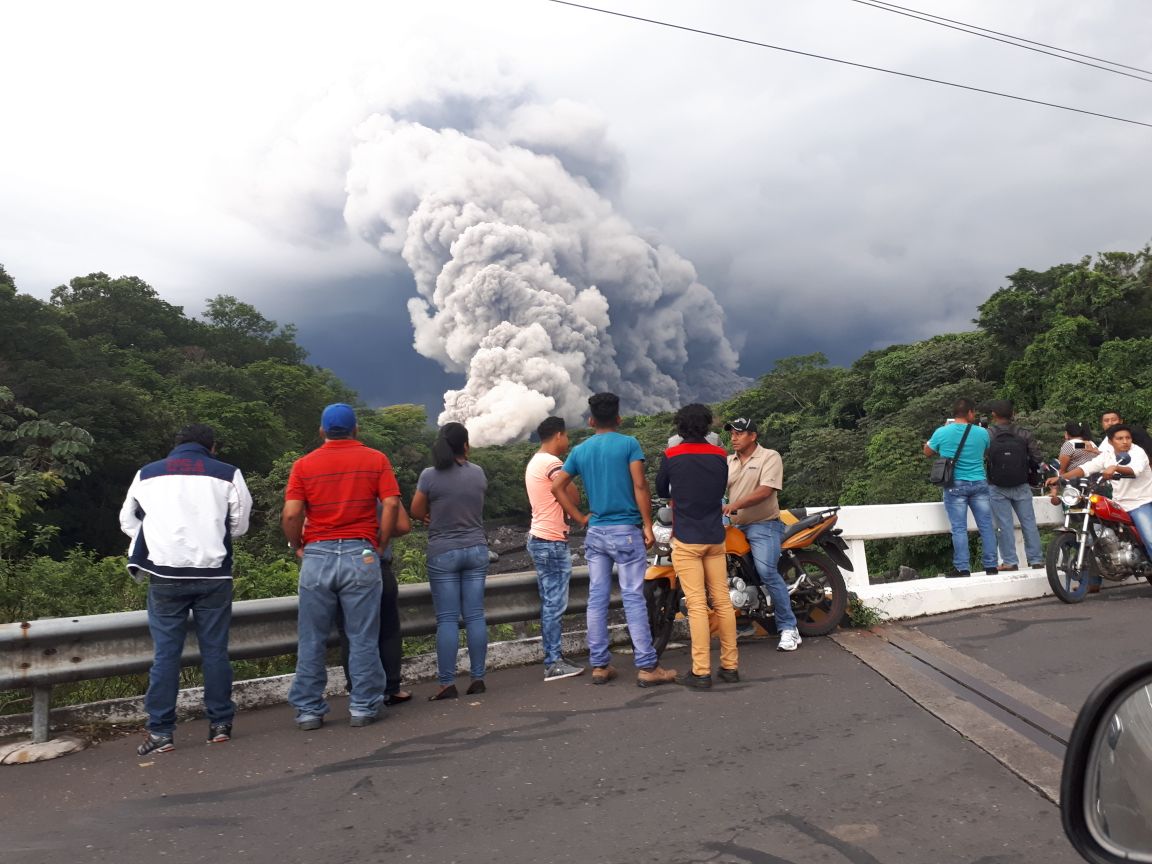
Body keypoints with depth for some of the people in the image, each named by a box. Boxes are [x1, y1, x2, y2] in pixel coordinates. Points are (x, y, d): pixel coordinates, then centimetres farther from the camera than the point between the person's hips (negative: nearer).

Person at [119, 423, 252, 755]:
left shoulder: (147, 474, 9)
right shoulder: (227, 474, 1)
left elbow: (128, 521, 17)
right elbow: (240, 524, 5)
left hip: (165, 575, 1)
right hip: (213, 574, -1)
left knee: (166, 653, 6)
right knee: (215, 650, 8)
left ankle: (160, 731, 8)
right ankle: (220, 723, 14)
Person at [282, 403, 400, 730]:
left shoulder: (304, 465, 5)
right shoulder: (376, 460, 3)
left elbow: (290, 515, -6)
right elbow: (391, 505, -8)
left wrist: (297, 547, 9)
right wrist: (380, 545, 2)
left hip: (317, 556, 1)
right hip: (360, 554, -1)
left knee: (312, 640, 11)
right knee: (363, 638, 8)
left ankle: (308, 710, 18)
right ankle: (363, 707, 14)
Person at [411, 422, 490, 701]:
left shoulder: (430, 475, -11)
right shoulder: (478, 473, -1)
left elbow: (416, 512, 0)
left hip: (444, 553, -3)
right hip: (476, 550, 3)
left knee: (447, 619, 1)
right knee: (475, 615, 7)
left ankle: (447, 683, 3)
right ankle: (478, 678, 13)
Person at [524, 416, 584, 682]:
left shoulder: (534, 463, 17)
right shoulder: (552, 464, -15)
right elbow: (574, 500, -17)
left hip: (539, 539, 10)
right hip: (553, 542, -10)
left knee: (550, 604, 13)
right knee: (555, 605, -5)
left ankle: (554, 658, 19)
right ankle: (554, 663, -1)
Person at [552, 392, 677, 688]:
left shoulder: (580, 451, 8)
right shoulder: (629, 444, -5)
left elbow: (557, 487, 6)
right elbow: (640, 486, -11)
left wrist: (580, 518, 9)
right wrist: (648, 525, -6)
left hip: (595, 532, 4)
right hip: (626, 531, -4)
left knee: (597, 599, 8)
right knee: (633, 598, -2)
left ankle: (599, 665, 14)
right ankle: (647, 667, 1)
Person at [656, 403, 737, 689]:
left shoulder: (671, 456, -6)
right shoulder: (720, 455, 4)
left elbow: (660, 491, 10)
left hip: (686, 540, -4)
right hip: (715, 538, 4)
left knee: (697, 604, -5)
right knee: (722, 601, 9)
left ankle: (701, 672, -3)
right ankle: (730, 665, 15)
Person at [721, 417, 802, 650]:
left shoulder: (770, 457, -4)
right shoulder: (728, 462, 15)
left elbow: (765, 490, -18)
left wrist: (735, 504, -28)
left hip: (763, 526, -7)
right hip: (736, 527, 7)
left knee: (768, 574, -19)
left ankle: (788, 628, -10)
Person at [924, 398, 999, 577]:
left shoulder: (942, 432, -5)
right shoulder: (982, 433, -1)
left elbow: (927, 452, 11)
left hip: (955, 485, -1)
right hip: (979, 484, 1)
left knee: (959, 528, 0)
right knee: (986, 526, 8)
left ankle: (963, 569, -1)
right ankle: (991, 566, 12)